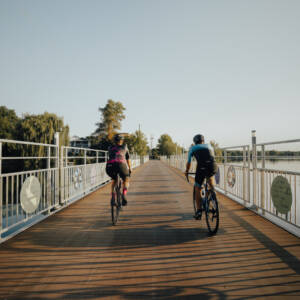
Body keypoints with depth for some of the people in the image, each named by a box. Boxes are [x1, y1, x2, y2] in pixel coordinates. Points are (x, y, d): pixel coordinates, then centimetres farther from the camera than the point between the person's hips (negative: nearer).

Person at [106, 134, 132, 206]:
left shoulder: (110, 148, 31)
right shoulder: (124, 147, 27)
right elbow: (127, 159, 34)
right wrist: (129, 168, 48)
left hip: (109, 166, 2)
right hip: (121, 164, -2)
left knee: (114, 179, 32)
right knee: (126, 181, 23)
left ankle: (113, 196, 17)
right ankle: (124, 193, -4)